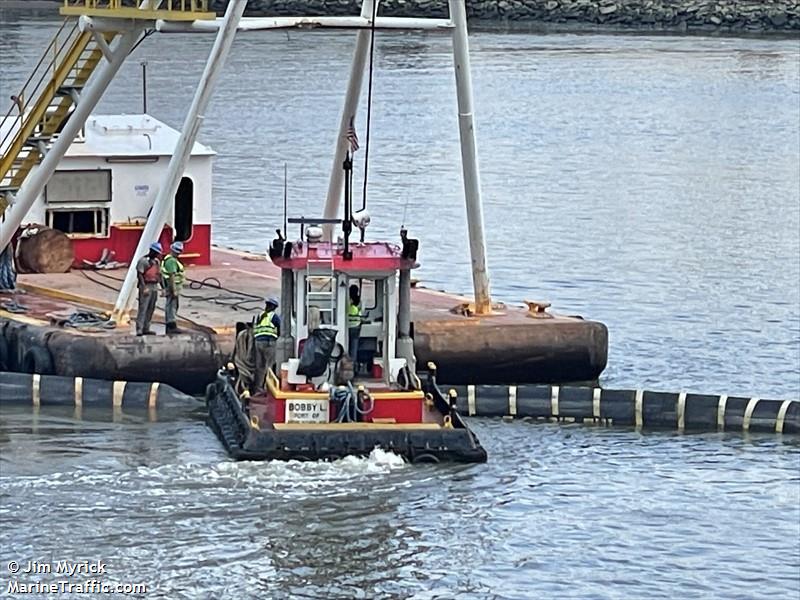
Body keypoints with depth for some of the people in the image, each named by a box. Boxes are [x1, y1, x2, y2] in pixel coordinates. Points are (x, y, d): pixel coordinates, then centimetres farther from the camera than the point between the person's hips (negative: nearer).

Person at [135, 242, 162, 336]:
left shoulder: (157, 261, 15)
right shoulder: (143, 261, -9)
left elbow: (159, 275, 19)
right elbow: (140, 275, -13)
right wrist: (144, 288, -19)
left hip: (154, 287, 8)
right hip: (146, 286, -8)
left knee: (151, 309, 9)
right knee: (143, 308, -11)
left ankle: (146, 329, 14)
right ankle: (139, 330, -14)